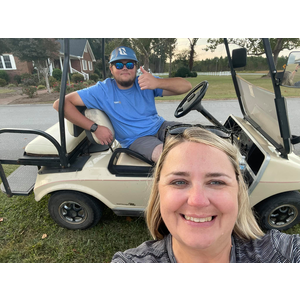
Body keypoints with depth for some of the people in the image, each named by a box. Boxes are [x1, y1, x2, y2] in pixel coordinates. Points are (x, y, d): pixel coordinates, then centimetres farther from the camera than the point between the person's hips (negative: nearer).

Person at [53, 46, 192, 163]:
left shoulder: (146, 83, 0)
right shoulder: (103, 91, -4)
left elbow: (186, 86, -9)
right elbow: (60, 103, -7)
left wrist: (157, 83, -30)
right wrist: (95, 128, -16)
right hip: (136, 140, -3)